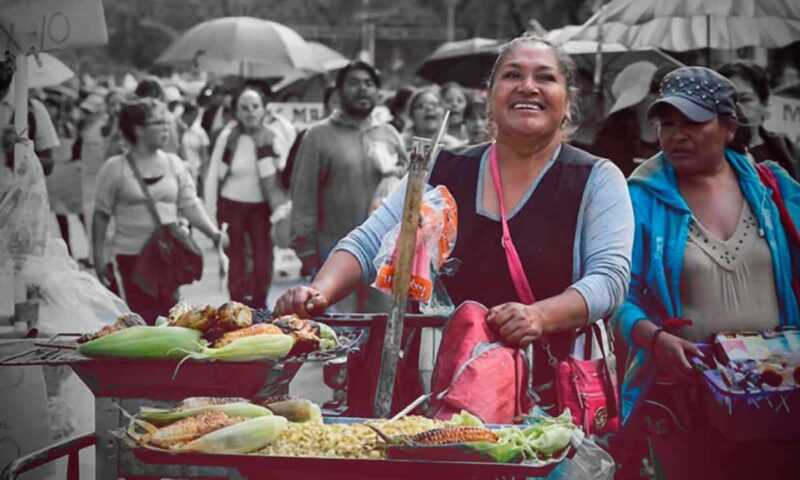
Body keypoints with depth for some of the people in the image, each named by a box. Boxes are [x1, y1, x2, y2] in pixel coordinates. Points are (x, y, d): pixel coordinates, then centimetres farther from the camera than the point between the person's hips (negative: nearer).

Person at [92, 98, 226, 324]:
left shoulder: (174, 164, 8)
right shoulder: (115, 168, -3)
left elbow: (190, 205, 7)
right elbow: (101, 216, 2)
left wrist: (213, 232, -9)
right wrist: (98, 259, 0)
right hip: (129, 257, -4)